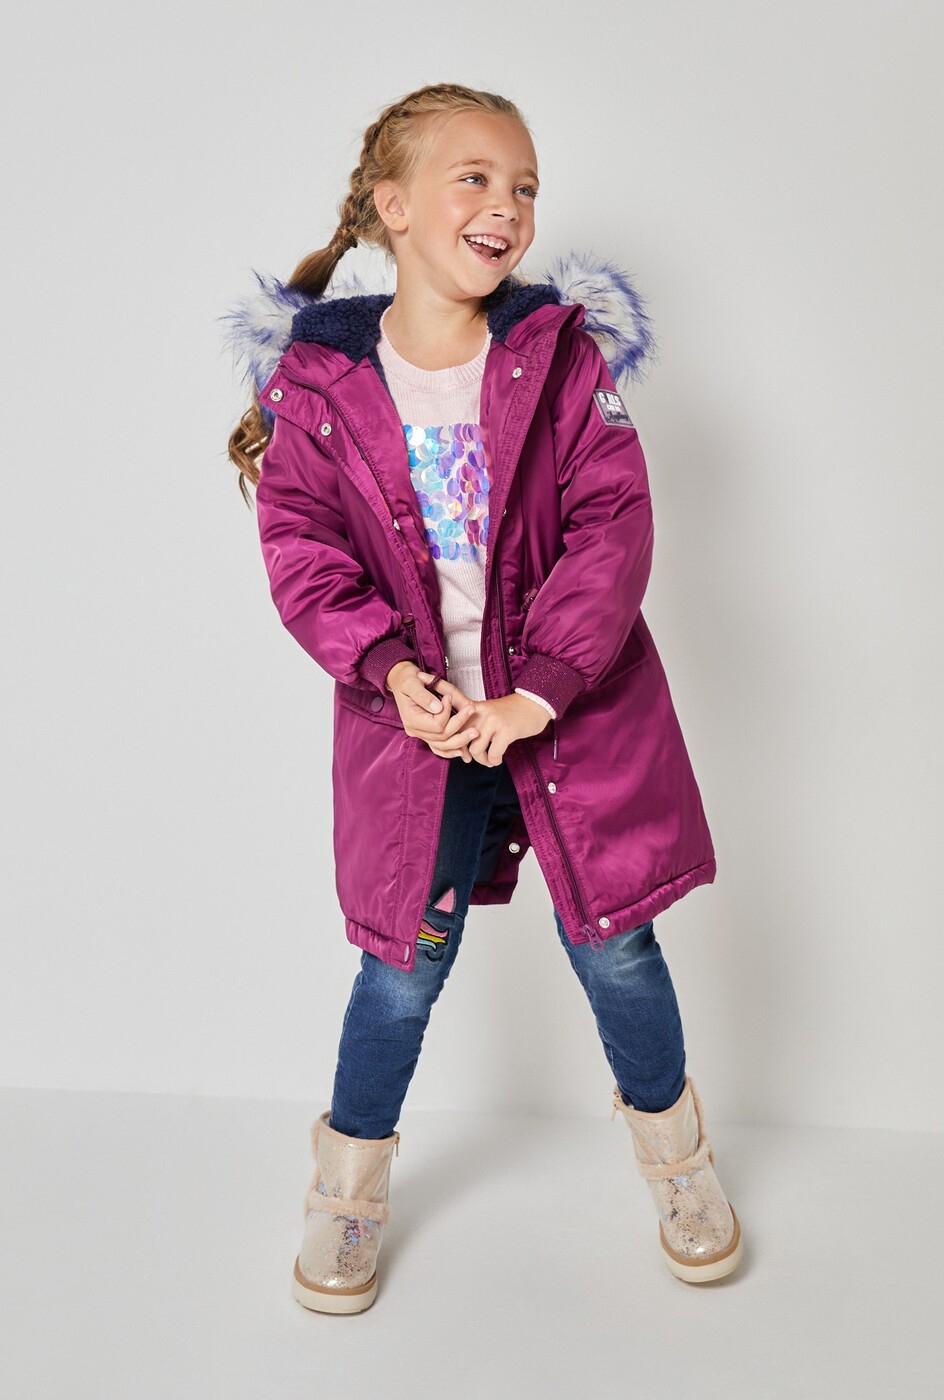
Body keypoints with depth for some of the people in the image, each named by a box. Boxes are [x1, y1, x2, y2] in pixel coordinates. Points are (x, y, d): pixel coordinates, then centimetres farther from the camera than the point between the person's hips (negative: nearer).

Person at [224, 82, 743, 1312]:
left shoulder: (565, 355, -6)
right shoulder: (315, 380, -6)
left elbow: (612, 528, -11)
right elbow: (302, 546, -6)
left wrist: (538, 692, -18)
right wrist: (390, 673, -19)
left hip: (574, 716, 0)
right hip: (416, 722, 0)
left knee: (615, 946, 11)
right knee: (405, 964, 10)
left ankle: (673, 1150, 39)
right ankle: (349, 1178, 35)